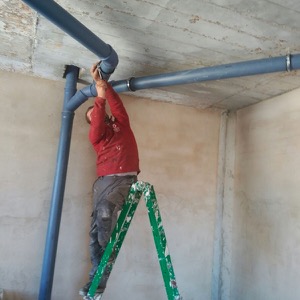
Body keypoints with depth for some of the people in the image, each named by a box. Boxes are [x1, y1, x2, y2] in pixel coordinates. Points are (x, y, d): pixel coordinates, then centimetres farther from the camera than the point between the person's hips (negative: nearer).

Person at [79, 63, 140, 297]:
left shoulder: (121, 123, 18)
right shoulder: (94, 135, 16)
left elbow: (117, 103, 2)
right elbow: (98, 124, -6)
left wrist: (104, 85, -6)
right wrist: (100, 95, -13)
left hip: (125, 179, -3)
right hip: (103, 180, 3)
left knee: (105, 213, -23)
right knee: (96, 229, -4)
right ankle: (97, 275, 6)